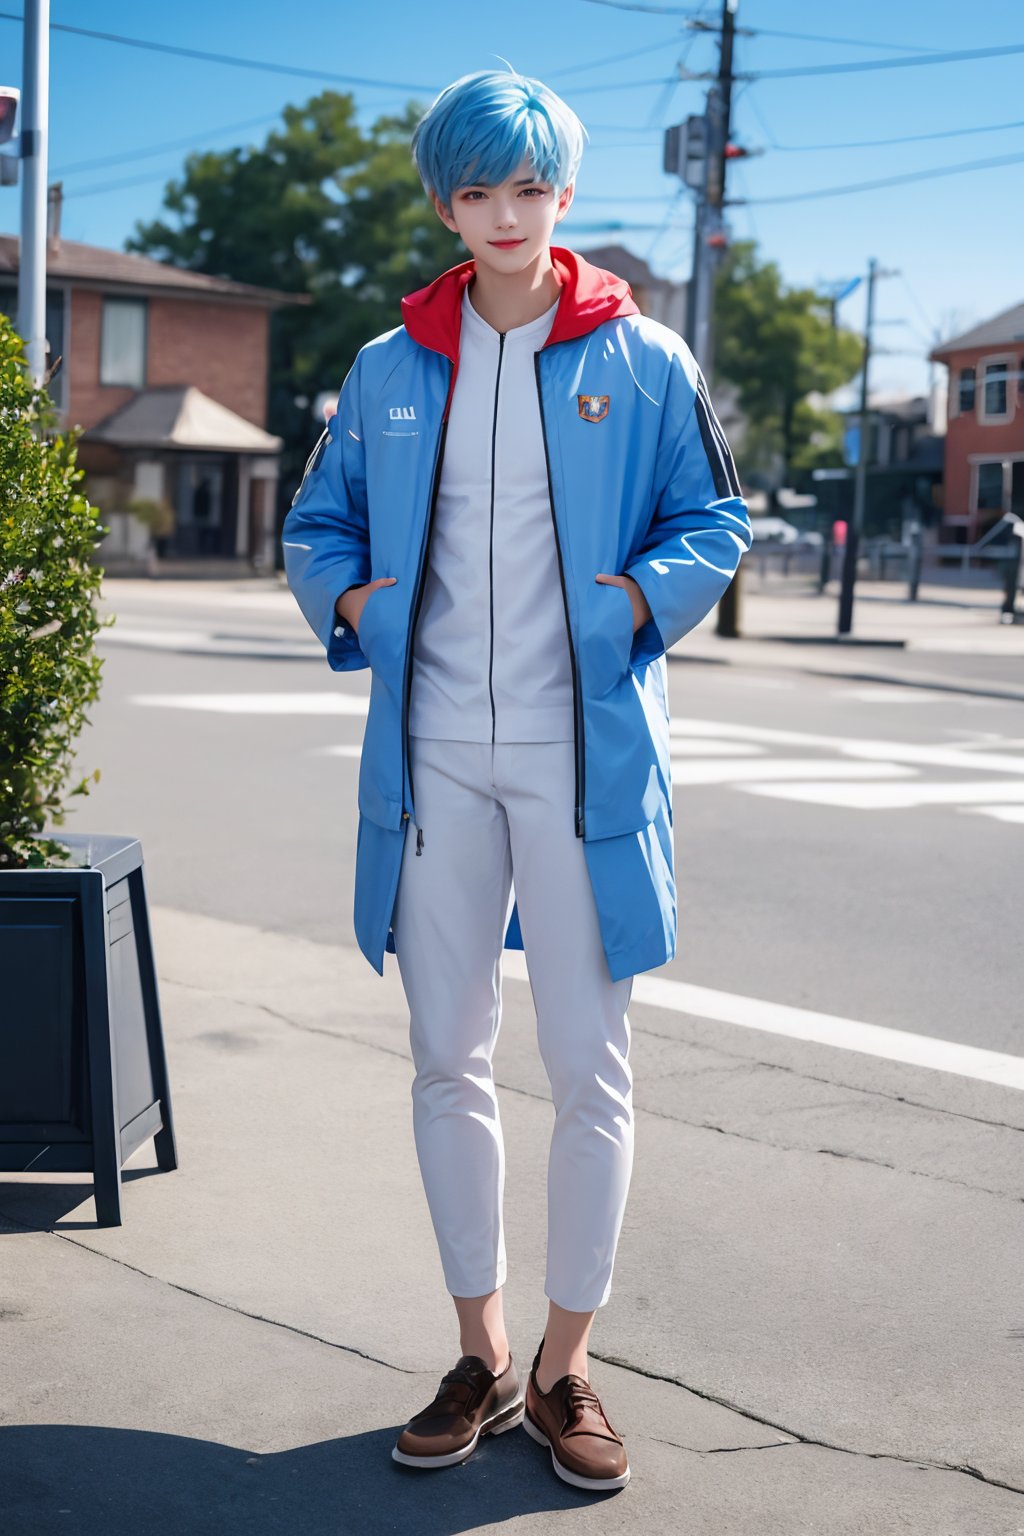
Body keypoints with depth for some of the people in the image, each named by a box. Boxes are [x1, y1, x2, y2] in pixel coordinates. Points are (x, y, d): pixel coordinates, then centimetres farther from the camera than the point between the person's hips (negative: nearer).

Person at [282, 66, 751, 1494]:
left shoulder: (642, 362, 2)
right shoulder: (389, 370, 9)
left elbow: (715, 522, 6)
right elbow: (318, 523, 18)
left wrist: (643, 595, -12)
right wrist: (348, 599, -3)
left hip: (580, 753, -2)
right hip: (434, 754, 3)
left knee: (590, 1063, 0)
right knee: (448, 1058, 7)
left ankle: (565, 1367, 16)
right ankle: (481, 1357, 22)